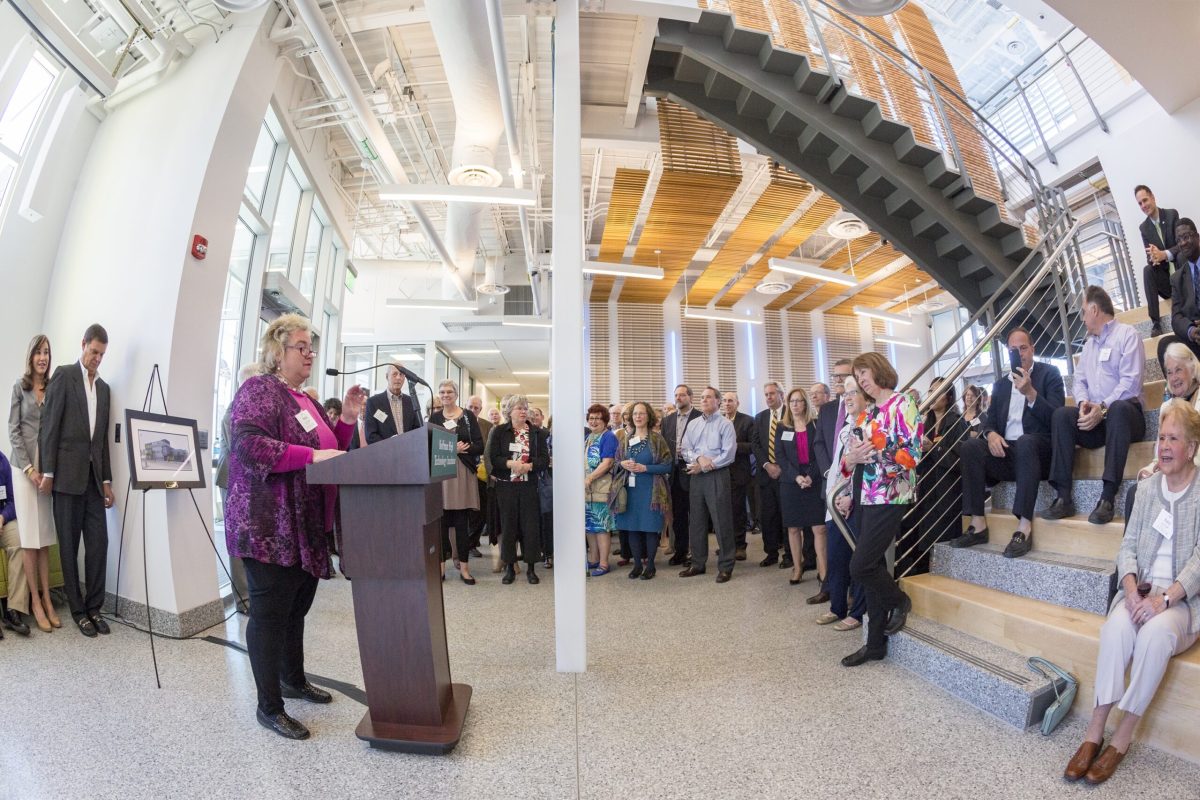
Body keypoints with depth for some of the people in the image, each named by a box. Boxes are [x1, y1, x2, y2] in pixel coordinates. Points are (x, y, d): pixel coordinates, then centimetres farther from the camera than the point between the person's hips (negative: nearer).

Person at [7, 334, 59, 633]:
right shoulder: (20, 386, 2)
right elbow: (13, 430, -1)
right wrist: (29, 468, -10)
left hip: (50, 467, 2)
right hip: (25, 466, -2)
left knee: (45, 538, 4)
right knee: (29, 538, -2)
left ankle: (46, 600, 8)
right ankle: (35, 601, 4)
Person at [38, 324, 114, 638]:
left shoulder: (103, 387, 14)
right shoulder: (63, 376, -1)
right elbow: (49, 425, -6)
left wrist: (106, 479, 11)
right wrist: (48, 472, -10)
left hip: (93, 476, 4)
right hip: (67, 473, -4)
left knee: (99, 541, 2)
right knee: (69, 544, 4)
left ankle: (94, 606, 10)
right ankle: (77, 609, 12)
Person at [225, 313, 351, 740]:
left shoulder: (306, 400, 17)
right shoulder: (259, 389, -9)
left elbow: (329, 450, 20)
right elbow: (249, 446, -24)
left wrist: (346, 419, 5)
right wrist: (311, 456, -27)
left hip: (306, 527, 8)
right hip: (269, 528, -8)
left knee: (297, 608, 19)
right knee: (270, 612, 2)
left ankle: (294, 680, 36)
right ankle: (269, 706, 15)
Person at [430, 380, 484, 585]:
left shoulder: (468, 415, 4)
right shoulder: (434, 417, 10)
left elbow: (479, 446, 0)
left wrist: (463, 449, -17)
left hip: (463, 472, -1)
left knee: (462, 521, 1)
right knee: (441, 520, 1)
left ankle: (463, 566, 9)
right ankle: (441, 564, 12)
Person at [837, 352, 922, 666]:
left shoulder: (902, 402, -5)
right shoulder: (868, 413, 17)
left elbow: (913, 452, -14)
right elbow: (851, 458, 15)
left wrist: (873, 454, -16)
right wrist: (851, 459, -7)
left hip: (890, 495, -7)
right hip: (866, 496, 8)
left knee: (861, 566, -10)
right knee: (873, 569, 10)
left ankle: (899, 601, 21)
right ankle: (876, 644, 19)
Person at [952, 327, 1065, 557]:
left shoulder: (1049, 373, 5)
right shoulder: (1001, 383, 18)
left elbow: (1055, 417, -7)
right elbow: (989, 418, 12)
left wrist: (1030, 392, -22)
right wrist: (991, 434, -11)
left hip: (1038, 449, -4)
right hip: (1006, 451, 4)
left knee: (1024, 442, -37)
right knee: (969, 446, -24)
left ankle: (1024, 527, -39)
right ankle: (978, 525, -25)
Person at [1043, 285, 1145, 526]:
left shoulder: (1127, 334, 0)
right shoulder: (1089, 343, 21)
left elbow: (1130, 382, -12)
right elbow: (1079, 380, 12)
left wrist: (1103, 408, -22)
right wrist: (1083, 402, -9)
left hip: (1123, 412, -6)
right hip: (1095, 417, 6)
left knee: (1118, 409, -38)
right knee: (1061, 414, -22)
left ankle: (1108, 497, -39)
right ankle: (1064, 497, -29)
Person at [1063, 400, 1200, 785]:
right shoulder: (1149, 486, 9)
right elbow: (1128, 544, 6)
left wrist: (1165, 598, -24)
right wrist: (1131, 587, -12)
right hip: (1143, 590, 3)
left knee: (1155, 632, -33)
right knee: (1116, 626, -28)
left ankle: (1122, 738, -21)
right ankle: (1095, 732, -24)